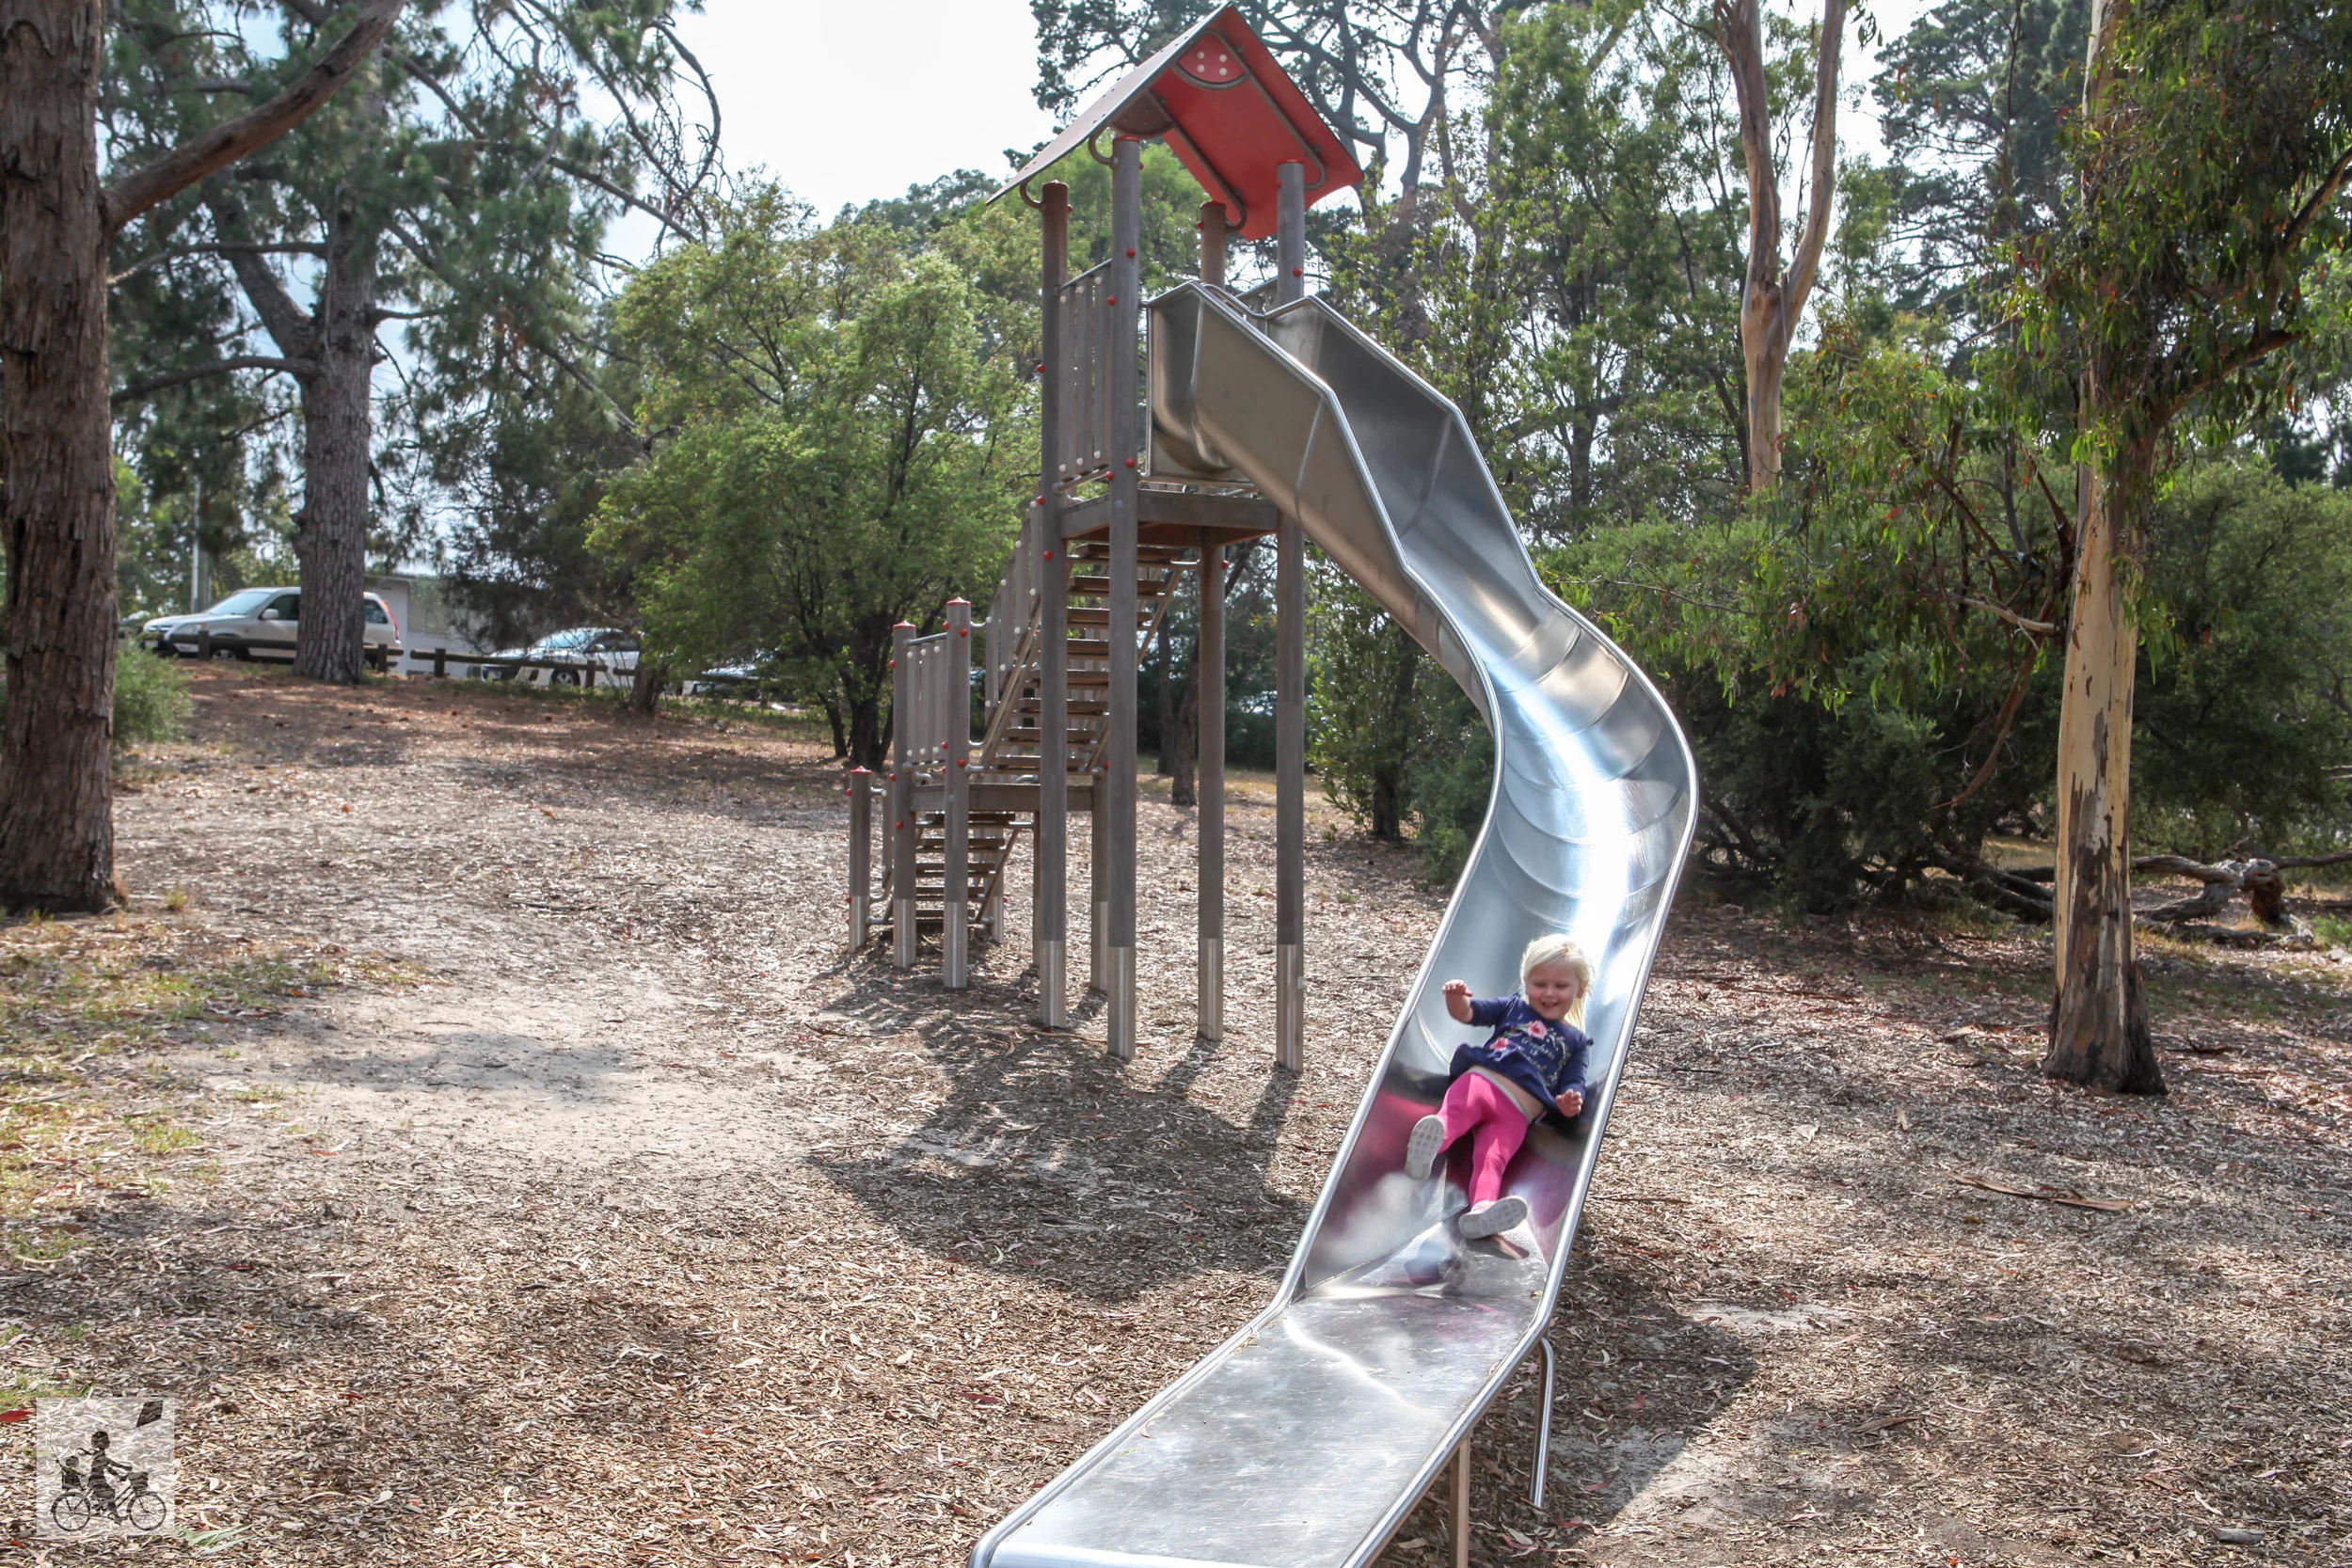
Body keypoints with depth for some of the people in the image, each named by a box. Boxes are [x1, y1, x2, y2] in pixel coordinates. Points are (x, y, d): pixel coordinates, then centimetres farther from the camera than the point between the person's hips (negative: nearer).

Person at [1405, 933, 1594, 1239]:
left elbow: (1573, 1084, 17)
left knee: (1492, 1159, -27)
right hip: (1479, 1080, 0)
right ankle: (1426, 1147, -64)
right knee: (1453, 1114, -35)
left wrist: (1570, 1102, -9)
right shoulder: (1514, 1008, 27)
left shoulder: (1576, 1041, 27)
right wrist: (1456, 998, -9)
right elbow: (1468, 1012, 17)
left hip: (1516, 1113, 0)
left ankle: (1482, 1210, -54)